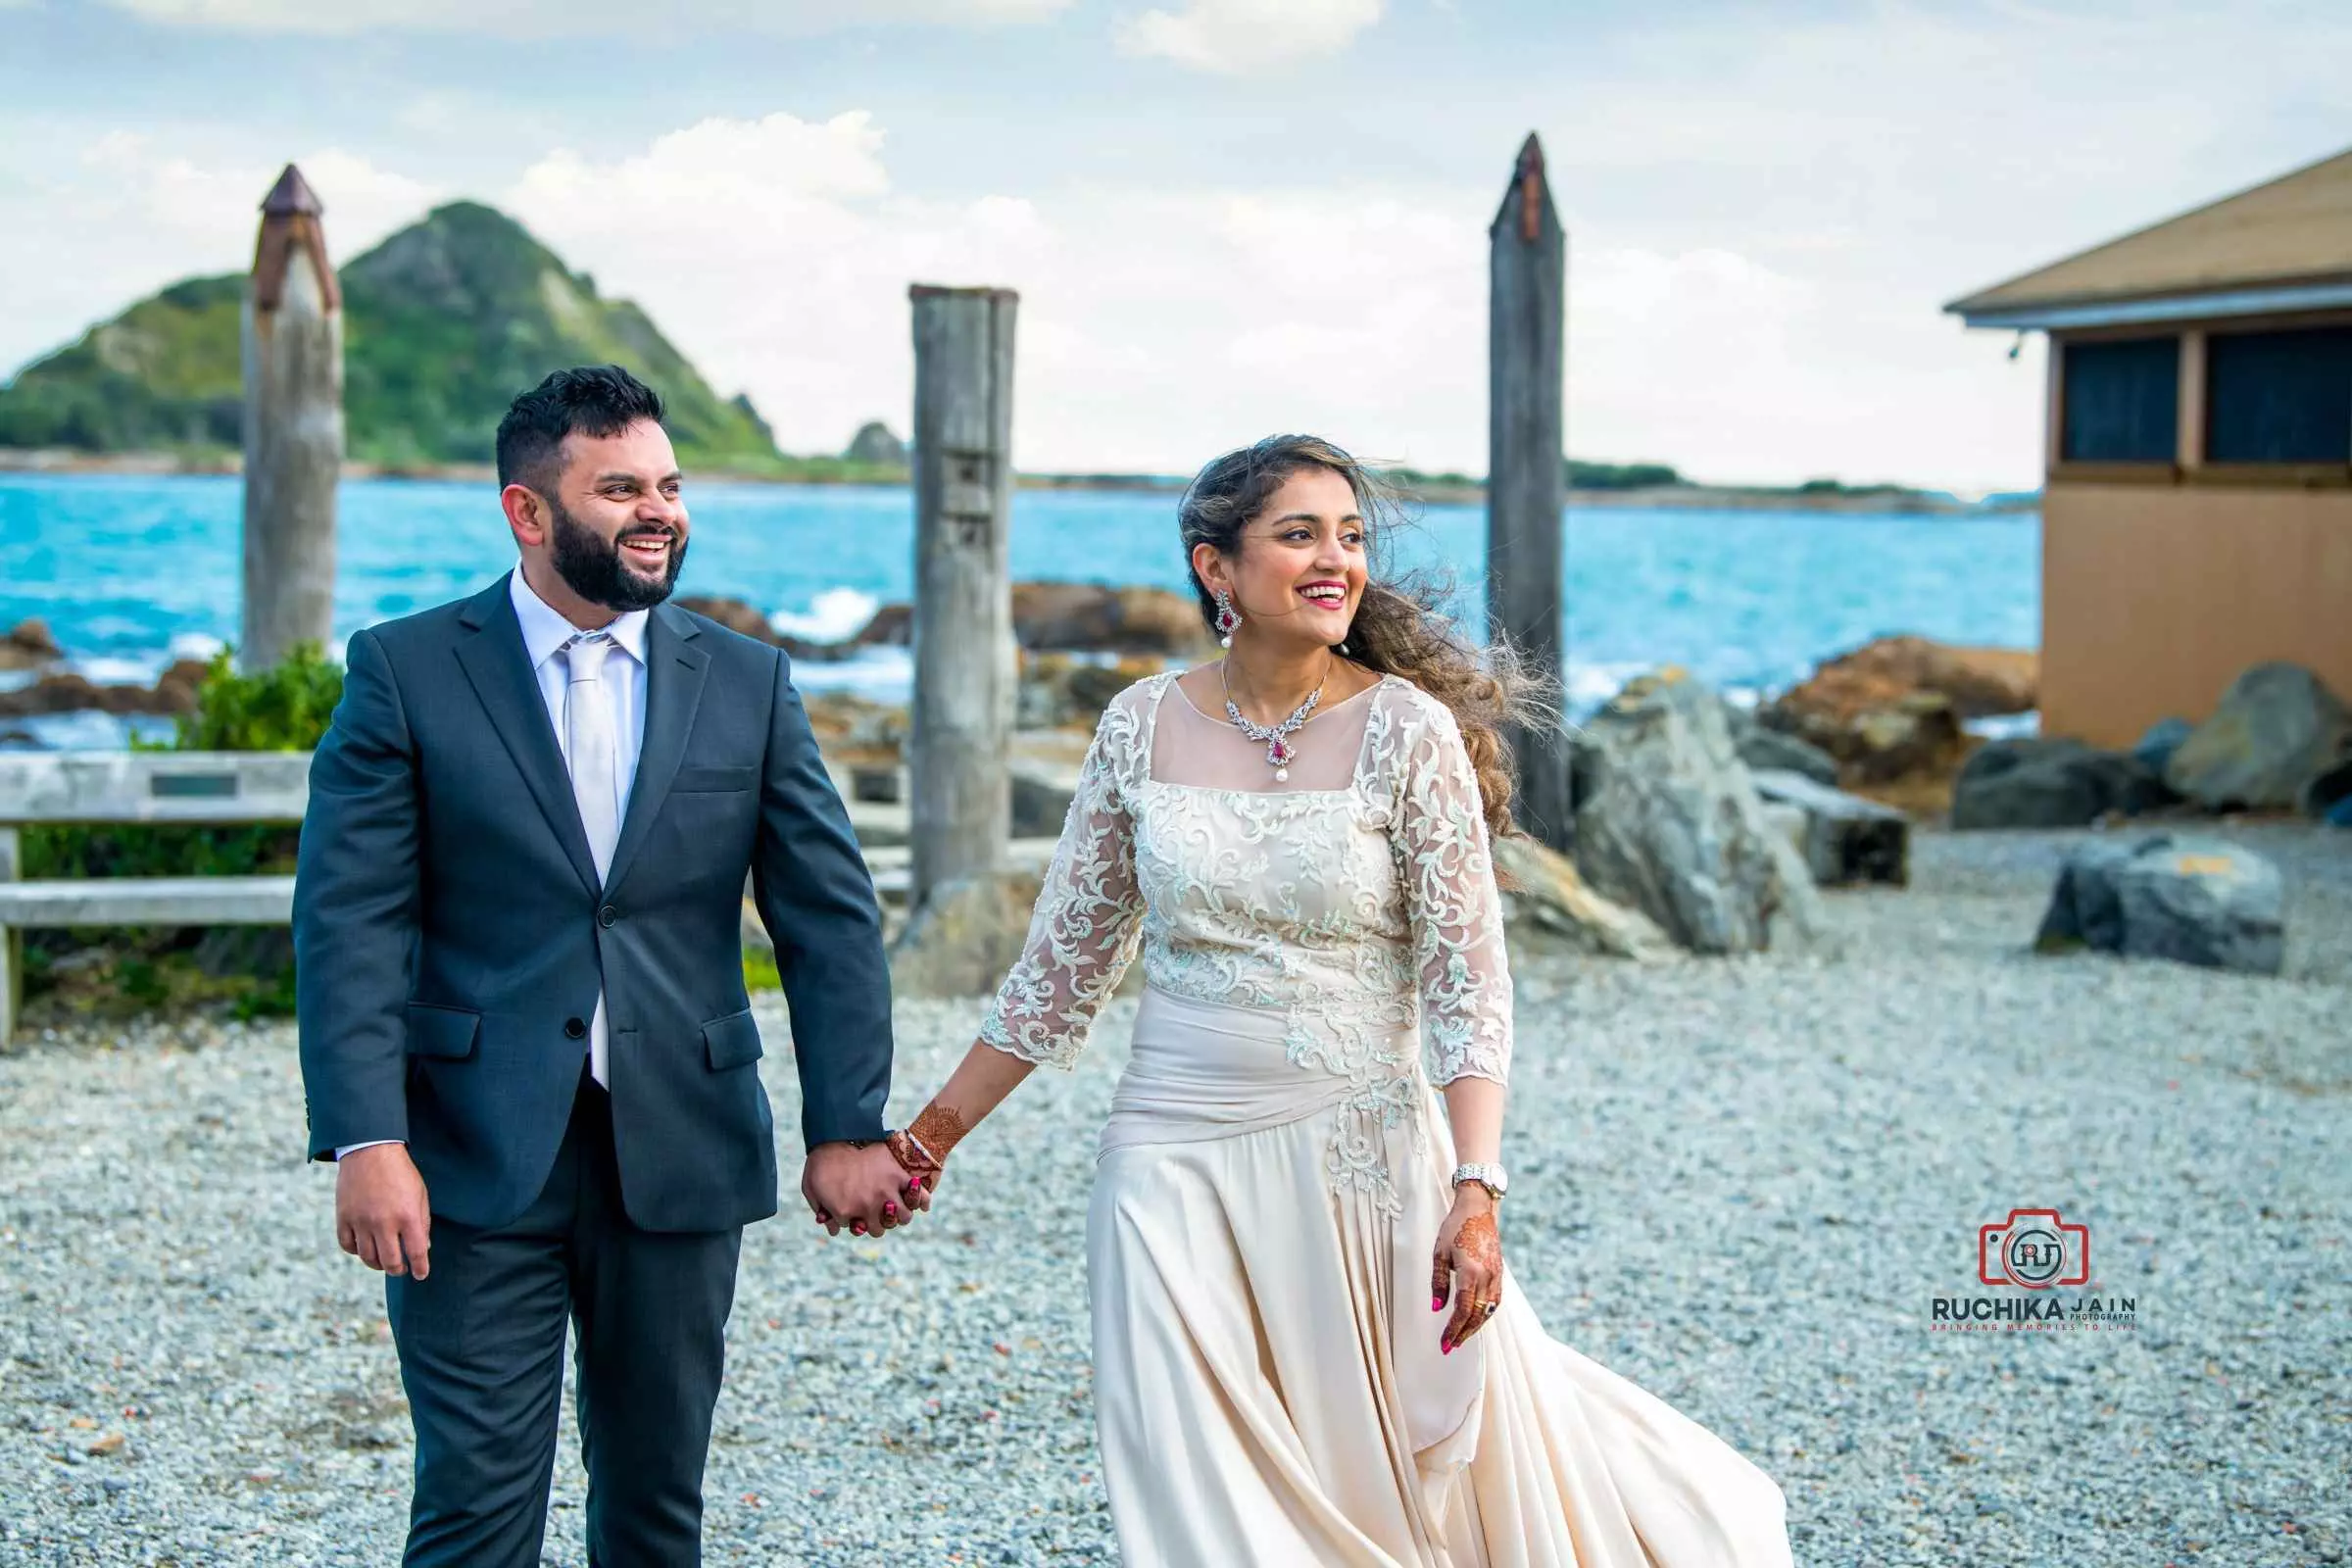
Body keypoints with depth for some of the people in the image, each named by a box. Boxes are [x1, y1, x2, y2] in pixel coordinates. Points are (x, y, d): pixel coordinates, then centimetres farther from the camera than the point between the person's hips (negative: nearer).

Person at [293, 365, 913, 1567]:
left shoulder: (746, 683, 7)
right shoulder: (405, 672, -1)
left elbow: (829, 916, 5)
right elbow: (350, 919, -7)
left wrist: (847, 1129, -2)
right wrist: (365, 1141, -17)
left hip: (679, 1157, 3)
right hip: (476, 1161, -3)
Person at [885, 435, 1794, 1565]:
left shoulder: (1406, 728, -7)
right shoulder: (1141, 729, 1)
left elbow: (1466, 979, -9)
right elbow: (1064, 965, 8)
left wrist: (1475, 1191, -18)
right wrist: (931, 1136, 8)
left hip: (1362, 1162, -2)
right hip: (1176, 1164, 2)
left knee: (1419, 1473, 7)